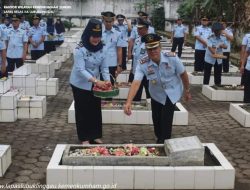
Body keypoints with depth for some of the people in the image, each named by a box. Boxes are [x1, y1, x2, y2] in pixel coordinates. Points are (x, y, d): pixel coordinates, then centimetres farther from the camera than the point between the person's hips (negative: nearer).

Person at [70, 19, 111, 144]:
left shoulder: (101, 48, -5)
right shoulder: (80, 49, -22)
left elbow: (104, 67, -1)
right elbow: (80, 70, -27)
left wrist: (107, 80, -19)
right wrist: (96, 81, -37)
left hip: (95, 84, 5)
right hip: (80, 84, -5)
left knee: (96, 110, 11)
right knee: (83, 111, 5)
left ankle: (95, 136, 25)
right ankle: (84, 138, 18)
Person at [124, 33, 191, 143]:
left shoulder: (172, 58, -26)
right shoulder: (143, 64, -25)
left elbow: (183, 74, -10)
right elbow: (136, 83, -37)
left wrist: (187, 91, 1)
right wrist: (128, 102, -49)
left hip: (172, 93, -2)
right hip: (156, 95, 2)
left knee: (166, 120, -14)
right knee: (157, 120, 12)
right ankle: (160, 140, 40)